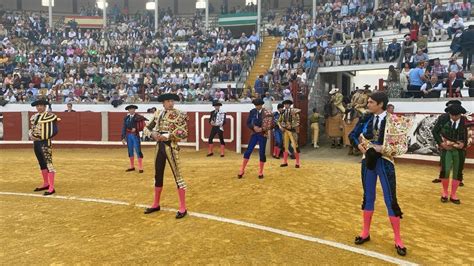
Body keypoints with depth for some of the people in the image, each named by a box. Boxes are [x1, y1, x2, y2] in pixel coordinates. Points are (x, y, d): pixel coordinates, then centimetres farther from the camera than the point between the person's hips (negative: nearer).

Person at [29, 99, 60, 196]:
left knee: (48, 163, -10)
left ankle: (51, 188, -8)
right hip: (36, 143, 8)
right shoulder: (34, 117, 14)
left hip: (45, 142, -8)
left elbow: (55, 131, -12)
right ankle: (46, 184, 29)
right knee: (42, 164, 16)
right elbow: (31, 129, 19)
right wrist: (31, 135, 0)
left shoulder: (50, 116, -8)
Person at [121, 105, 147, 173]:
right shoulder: (126, 118, 7)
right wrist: (123, 138, 4)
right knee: (130, 151, 12)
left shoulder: (138, 117, -7)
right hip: (128, 136, 5)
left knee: (138, 151, -4)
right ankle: (132, 166, 23)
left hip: (135, 135, -5)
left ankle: (140, 168, 1)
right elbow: (124, 128, 7)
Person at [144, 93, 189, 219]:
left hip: (171, 146, -6)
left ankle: (183, 208, 2)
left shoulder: (179, 115, -7)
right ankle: (156, 204, 30)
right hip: (159, 146, 6)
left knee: (177, 175, -5)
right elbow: (148, 127, 13)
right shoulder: (158, 113, 8)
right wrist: (153, 134, -9)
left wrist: (166, 136, -21)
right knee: (158, 175, 15)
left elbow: (183, 133, -16)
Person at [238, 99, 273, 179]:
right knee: (248, 151, -1)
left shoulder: (267, 113, -9)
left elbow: (271, 125, -11)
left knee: (262, 153, 2)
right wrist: (253, 127, -17)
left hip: (263, 135, -2)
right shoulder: (252, 111, 1)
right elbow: (248, 123, 3)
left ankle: (260, 173, 16)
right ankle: (242, 170, 7)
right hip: (254, 134, 2)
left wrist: (262, 129, -21)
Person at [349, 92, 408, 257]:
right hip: (368, 160, 4)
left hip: (384, 162, -4)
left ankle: (398, 240, 15)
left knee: (390, 200, 1)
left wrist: (381, 149, -23)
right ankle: (366, 232, 28)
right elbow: (352, 135, 7)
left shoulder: (391, 120, -12)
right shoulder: (366, 119, 1)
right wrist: (361, 147, -10)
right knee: (368, 197, 14)